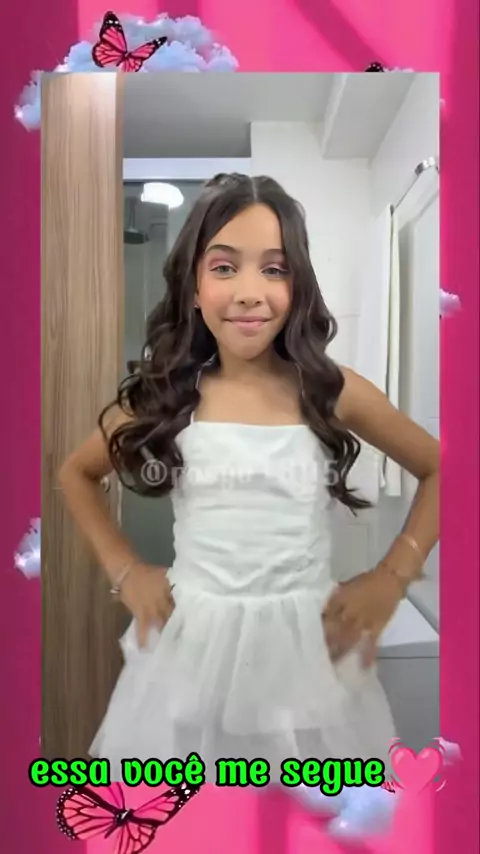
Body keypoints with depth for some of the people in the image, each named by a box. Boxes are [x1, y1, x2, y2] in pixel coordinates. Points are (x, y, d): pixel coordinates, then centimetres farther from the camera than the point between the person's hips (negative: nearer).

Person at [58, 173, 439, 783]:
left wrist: (393, 577, -3)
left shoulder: (334, 392, -6)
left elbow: (439, 470, 6)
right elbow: (76, 475, 12)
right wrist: (123, 570, 2)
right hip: (190, 646, 1)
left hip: (310, 647, 0)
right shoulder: (161, 397, -4)